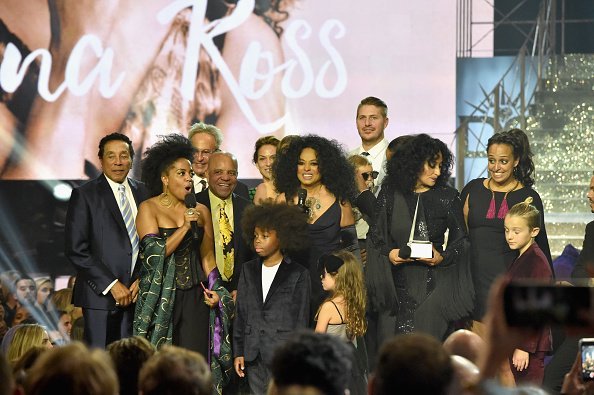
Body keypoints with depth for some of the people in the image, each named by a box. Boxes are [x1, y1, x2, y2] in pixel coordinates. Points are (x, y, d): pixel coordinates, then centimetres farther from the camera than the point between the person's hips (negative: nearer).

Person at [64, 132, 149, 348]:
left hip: (134, 294, 4)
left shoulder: (142, 192, 13)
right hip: (100, 296, -4)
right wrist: (111, 285, -12)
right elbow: (76, 249, -7)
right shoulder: (84, 195, -2)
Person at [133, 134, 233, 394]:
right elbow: (155, 253, -10)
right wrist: (185, 227, -13)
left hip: (195, 297, 3)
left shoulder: (201, 211, 10)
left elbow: (207, 256, 14)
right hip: (161, 298, -3)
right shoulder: (148, 209, -1)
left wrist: (215, 291, 1)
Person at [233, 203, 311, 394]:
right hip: (254, 355, 4)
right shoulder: (249, 270, 13)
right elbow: (241, 313, 14)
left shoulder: (298, 275, -1)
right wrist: (238, 351, 9)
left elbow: (301, 319, -1)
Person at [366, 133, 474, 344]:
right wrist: (388, 253, -8)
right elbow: (375, 236, 12)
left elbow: (460, 240, 7)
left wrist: (443, 257, -11)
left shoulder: (448, 197, 5)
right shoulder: (391, 195, 7)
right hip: (398, 285, 1)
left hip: (434, 286, -1)